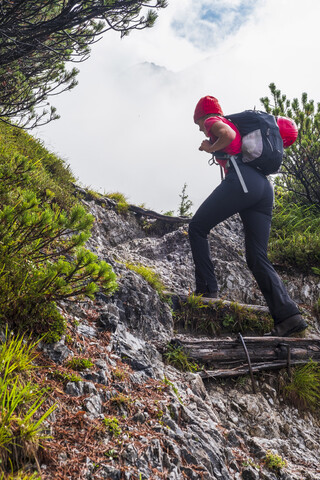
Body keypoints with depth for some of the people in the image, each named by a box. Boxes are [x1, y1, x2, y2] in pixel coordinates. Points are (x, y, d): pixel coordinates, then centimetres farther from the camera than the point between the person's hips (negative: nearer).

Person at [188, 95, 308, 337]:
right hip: (265, 187, 8)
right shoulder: (235, 124, 36)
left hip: (242, 179, -8)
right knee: (257, 257, 3)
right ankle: (289, 315, -9)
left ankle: (207, 289, -4)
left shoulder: (213, 121, 12)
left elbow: (228, 135, -9)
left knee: (197, 227, 6)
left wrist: (210, 148, 8)